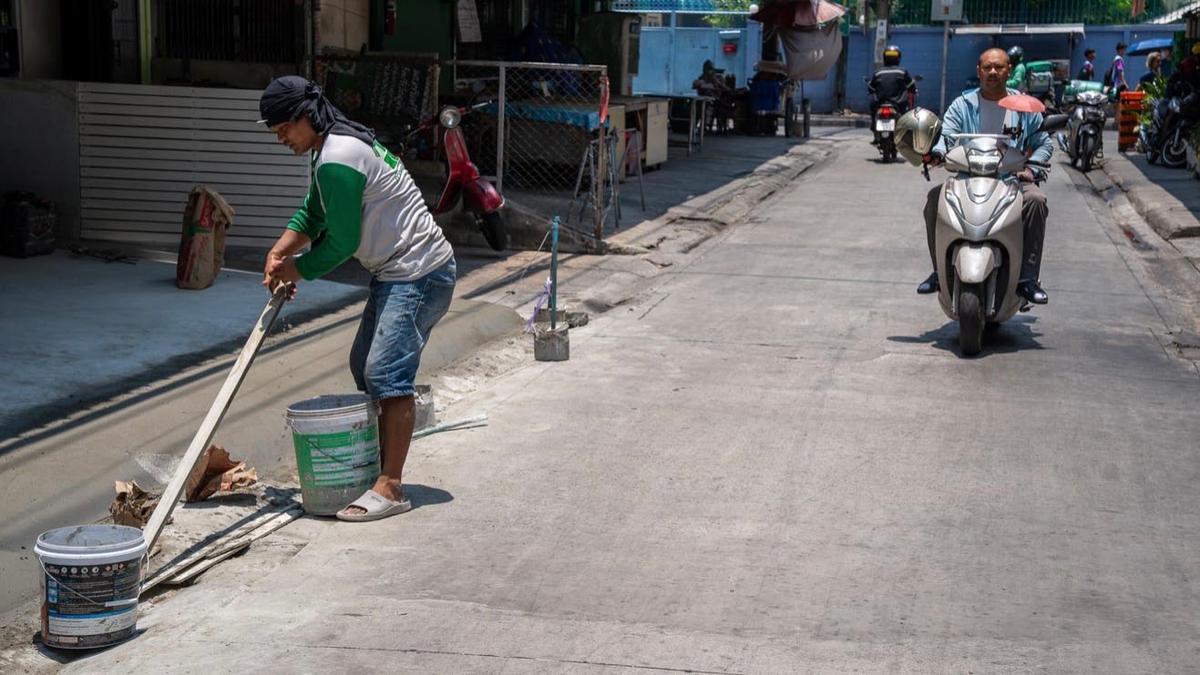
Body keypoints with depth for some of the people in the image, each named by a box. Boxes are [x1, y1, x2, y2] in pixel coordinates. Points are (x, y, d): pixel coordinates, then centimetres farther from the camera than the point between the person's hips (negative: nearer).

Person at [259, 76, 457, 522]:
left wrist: (297, 270, -3)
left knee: (387, 375, -15)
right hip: (395, 272, 11)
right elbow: (312, 215, 23)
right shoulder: (333, 147, 14)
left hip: (418, 275, -11)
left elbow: (343, 241, -18)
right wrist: (280, 251, 7)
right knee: (365, 368, 15)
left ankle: (390, 488, -14)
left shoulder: (337, 160, -20)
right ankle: (377, 465, 23)